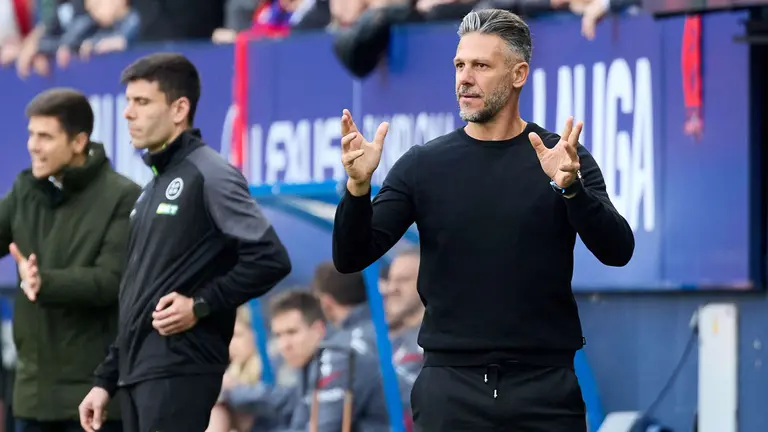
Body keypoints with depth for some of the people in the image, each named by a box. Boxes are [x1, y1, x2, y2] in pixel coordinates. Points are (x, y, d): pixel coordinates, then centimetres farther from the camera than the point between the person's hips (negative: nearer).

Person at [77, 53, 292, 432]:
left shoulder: (208, 175, -8)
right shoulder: (155, 186, 19)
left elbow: (270, 259, -16)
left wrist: (202, 305, -15)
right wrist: (106, 379, 18)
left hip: (179, 371, -9)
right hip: (137, 372, 9)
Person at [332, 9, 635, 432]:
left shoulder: (563, 160, 2)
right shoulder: (423, 165, 4)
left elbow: (617, 252, -10)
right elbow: (351, 258, 0)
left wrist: (570, 186, -27)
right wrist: (358, 185, -19)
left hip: (544, 388, -1)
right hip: (450, 386, 1)